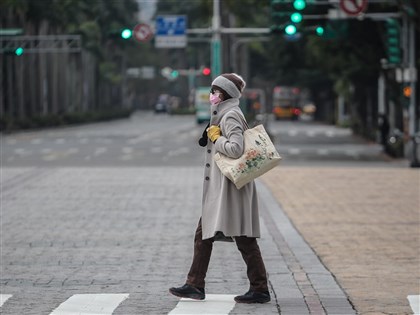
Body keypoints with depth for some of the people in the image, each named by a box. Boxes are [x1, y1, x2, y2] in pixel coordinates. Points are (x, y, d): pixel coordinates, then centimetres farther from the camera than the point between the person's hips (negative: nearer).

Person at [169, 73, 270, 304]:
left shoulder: (230, 116, -14)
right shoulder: (223, 115, 17)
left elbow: (236, 149, -26)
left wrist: (216, 138, -13)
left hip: (231, 187, -11)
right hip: (217, 189, 11)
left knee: (244, 240, -6)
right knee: (203, 236, 11)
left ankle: (260, 289, -1)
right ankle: (195, 286, 15)